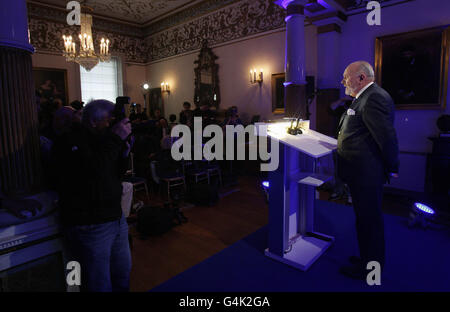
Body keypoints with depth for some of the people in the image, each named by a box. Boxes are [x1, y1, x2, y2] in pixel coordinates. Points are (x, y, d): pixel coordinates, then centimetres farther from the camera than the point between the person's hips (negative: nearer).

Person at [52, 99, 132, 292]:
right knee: (100, 284, 5)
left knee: (123, 273, 20)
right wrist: (116, 139, -22)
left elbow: (117, 173, 16)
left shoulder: (98, 138, 12)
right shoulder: (69, 142, -13)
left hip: (116, 218, 8)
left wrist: (123, 151, -1)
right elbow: (93, 169, -30)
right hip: (89, 225, -8)